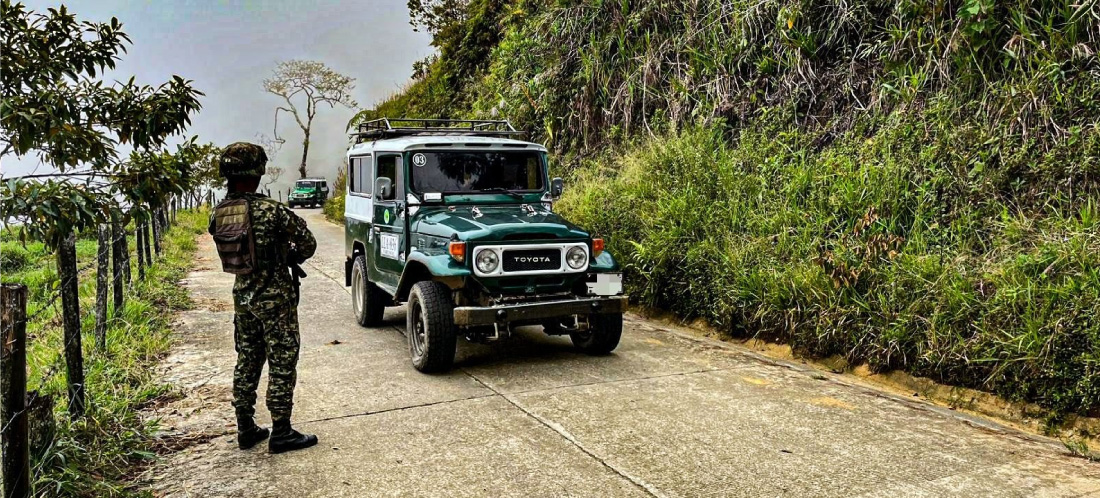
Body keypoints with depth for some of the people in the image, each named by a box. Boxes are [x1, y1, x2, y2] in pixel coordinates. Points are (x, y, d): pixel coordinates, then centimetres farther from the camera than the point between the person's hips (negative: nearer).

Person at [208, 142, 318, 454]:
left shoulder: (219, 214, 0)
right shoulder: (270, 211, -19)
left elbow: (229, 250, 11)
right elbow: (308, 244, -10)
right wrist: (290, 259, 10)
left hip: (243, 297, 7)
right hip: (275, 299, -7)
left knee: (247, 362, 16)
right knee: (282, 364, 3)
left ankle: (246, 429, 25)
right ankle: (281, 433, 10)